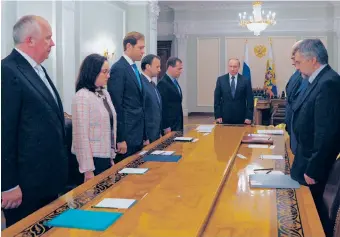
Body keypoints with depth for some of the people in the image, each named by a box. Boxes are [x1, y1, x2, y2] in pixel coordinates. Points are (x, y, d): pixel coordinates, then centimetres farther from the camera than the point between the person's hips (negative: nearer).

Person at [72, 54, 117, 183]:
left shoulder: (105, 93, 9)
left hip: (106, 157, 8)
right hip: (93, 159, -8)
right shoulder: (82, 97, -15)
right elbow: (81, 135, -18)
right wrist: (88, 169, -18)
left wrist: (112, 157, 14)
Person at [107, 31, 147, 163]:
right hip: (126, 134, -9)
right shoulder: (119, 68, -12)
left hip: (137, 134, 9)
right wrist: (120, 139, -18)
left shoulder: (134, 69, 15)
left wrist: (144, 136, 15)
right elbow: (116, 105, -17)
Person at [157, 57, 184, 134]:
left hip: (178, 124, 9)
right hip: (169, 126, -9)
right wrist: (166, 127, -18)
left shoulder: (174, 81, 13)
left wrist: (180, 125, 15)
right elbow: (162, 107, -18)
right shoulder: (163, 83, -15)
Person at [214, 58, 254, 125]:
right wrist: (218, 115, -3)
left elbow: (250, 100, 1)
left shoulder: (245, 81, 1)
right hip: (224, 117, 0)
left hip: (241, 118, 0)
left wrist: (249, 117, -5)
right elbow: (217, 99, 3)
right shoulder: (220, 80, 3)